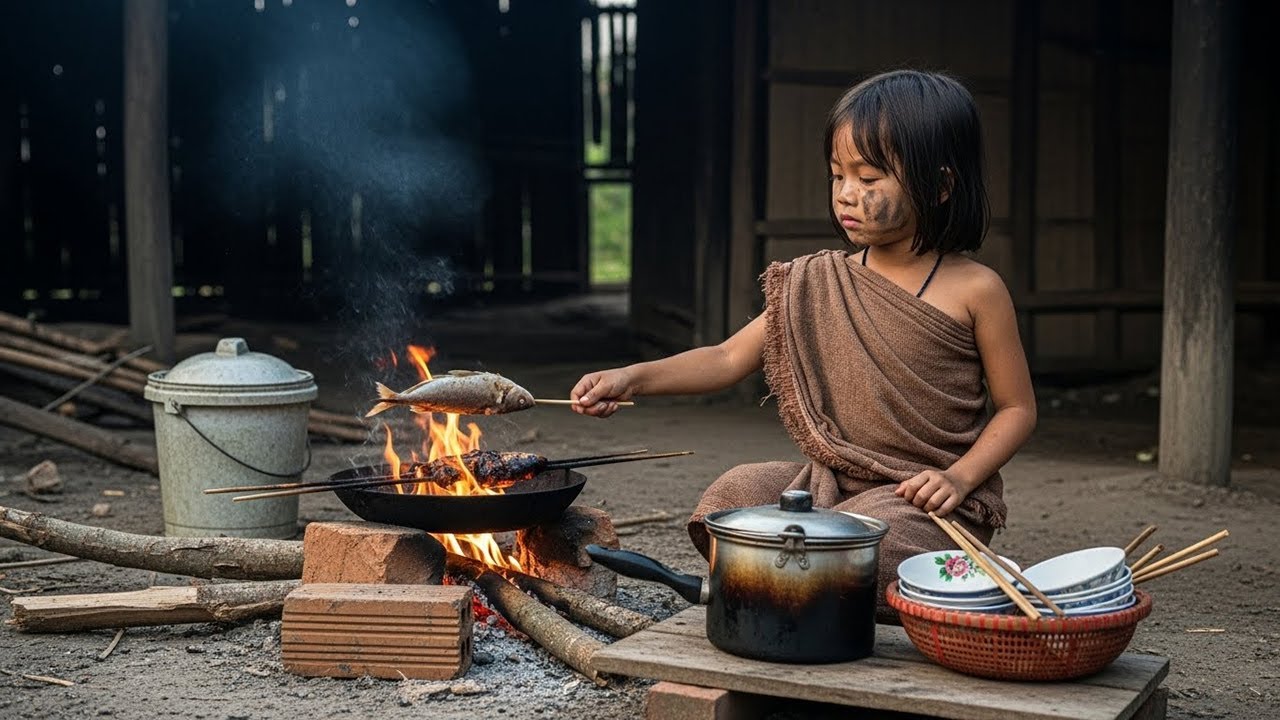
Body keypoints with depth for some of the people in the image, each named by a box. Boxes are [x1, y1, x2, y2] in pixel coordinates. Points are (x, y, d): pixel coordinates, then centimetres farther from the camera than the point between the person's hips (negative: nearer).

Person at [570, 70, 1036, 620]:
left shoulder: (974, 292, -6)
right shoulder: (817, 284, 5)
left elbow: (1017, 408, 0)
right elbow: (729, 358, 3)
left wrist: (959, 477, -16)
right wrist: (634, 378, -11)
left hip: (924, 498, -4)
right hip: (832, 485, 5)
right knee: (736, 495, -19)